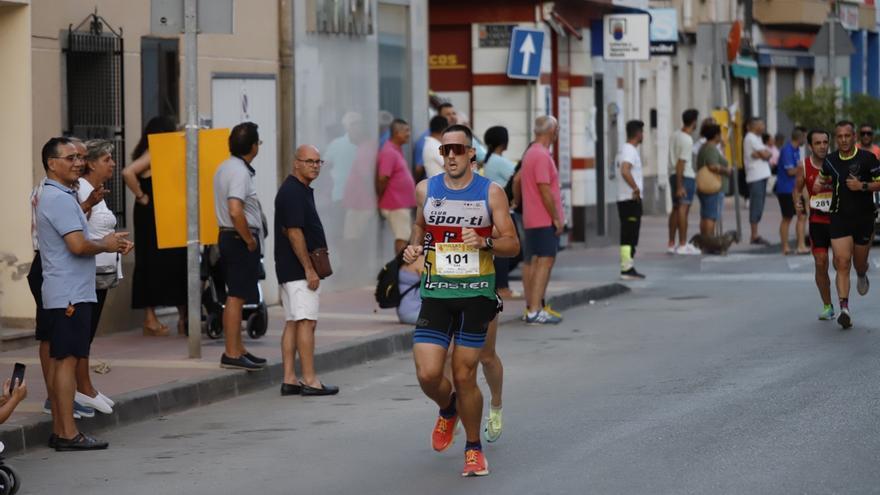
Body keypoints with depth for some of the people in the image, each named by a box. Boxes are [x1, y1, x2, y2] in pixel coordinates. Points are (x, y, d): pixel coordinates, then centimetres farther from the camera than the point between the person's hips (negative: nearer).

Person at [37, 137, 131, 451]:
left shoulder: (56, 197, 18)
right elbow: (78, 246, -23)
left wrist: (111, 244, 10)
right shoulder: (59, 199, -16)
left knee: (62, 361, 10)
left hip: (64, 293, 10)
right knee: (67, 360, -10)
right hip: (70, 293, -10)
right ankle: (68, 434, -10)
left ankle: (59, 431, 13)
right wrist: (106, 245, -5)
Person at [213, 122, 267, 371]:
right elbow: (236, 211, -29)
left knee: (235, 297, 16)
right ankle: (232, 354, -6)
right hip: (241, 239, -10)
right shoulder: (240, 172, -19)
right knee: (236, 297, -7)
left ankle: (238, 349, 23)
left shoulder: (224, 168, 13)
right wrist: (249, 240, -18)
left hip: (227, 236, 10)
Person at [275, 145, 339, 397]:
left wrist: (310, 267, 22)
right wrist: (309, 269, -20)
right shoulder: (293, 192, -15)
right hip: (298, 269, -11)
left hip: (291, 270, 11)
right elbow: (294, 233, -20)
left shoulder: (301, 190, 17)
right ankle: (309, 381, -11)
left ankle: (289, 380, 9)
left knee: (292, 323, 9)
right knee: (306, 321, -10)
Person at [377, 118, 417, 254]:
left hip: (404, 205, 10)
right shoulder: (389, 152, -17)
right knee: (402, 238, -9)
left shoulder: (397, 151, 15)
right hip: (396, 205, -10)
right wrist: (381, 199, -9)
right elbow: (382, 179, -21)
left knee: (405, 238, 11)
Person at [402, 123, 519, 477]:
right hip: (436, 292, 2)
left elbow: (512, 244, -1)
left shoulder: (491, 193, -2)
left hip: (476, 293, -2)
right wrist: (414, 247, 5)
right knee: (428, 375, -9)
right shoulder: (426, 190, 5)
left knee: (464, 376, -2)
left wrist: (485, 243, -20)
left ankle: (473, 448, 18)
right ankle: (448, 410, 27)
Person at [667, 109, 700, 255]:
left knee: (676, 209, 12)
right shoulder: (687, 140, -17)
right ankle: (683, 245, -11)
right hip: (686, 177, -9)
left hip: (675, 175, 9)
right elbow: (680, 163, -20)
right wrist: (679, 186, -19)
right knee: (683, 209, -9)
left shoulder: (675, 135, 9)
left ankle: (671, 244, 15)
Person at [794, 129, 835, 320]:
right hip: (817, 220, 1)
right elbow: (797, 189, 10)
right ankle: (827, 306, 11)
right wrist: (797, 203, -10)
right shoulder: (804, 166, -3)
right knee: (820, 263, -3)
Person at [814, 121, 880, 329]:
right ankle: (844, 308, -17)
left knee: (860, 263, 13)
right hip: (839, 219, 1)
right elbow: (824, 176, 25)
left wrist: (863, 186, -21)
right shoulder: (830, 161, 3)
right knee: (842, 263, -12)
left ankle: (862, 276, 52)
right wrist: (819, 183, 3)